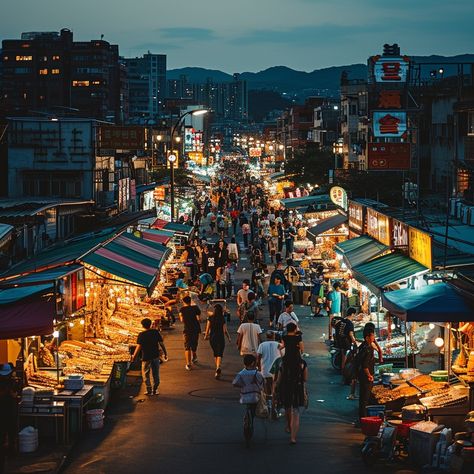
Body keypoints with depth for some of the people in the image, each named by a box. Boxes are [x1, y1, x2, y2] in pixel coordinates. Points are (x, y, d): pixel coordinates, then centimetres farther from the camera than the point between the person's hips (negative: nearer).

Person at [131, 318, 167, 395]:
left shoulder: (141, 335, -12)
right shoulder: (156, 332, -4)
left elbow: (139, 347, -15)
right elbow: (161, 343, -2)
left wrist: (134, 356, -6)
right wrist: (165, 353, 9)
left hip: (146, 357, -3)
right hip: (156, 356, 3)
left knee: (146, 374, 10)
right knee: (156, 374, 14)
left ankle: (149, 390, 8)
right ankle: (155, 389, 17)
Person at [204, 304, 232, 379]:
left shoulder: (210, 318, -2)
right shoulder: (222, 319, -7)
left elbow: (208, 328, 0)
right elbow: (225, 330, -7)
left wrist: (206, 335, 16)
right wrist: (229, 337, 7)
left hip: (212, 338, 3)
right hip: (220, 338, -3)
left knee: (215, 353, 19)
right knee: (219, 354, -4)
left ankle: (217, 369, 26)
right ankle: (218, 368, -27)